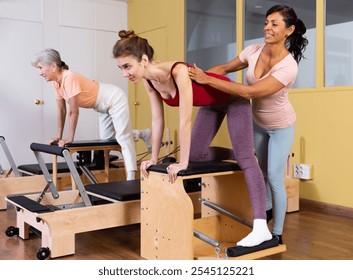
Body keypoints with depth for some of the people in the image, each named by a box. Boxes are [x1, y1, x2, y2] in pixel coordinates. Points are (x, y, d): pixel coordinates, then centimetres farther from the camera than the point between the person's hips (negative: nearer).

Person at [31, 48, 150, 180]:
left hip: (115, 99, -9)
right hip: (104, 105, 10)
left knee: (123, 138, -12)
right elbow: (61, 110, 0)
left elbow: (74, 111, -29)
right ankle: (142, 134, 33)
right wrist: (59, 136, -1)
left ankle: (130, 178, -11)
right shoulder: (56, 82, -6)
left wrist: (70, 138, -25)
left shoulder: (69, 78, -31)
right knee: (106, 137, 16)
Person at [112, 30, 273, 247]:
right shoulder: (149, 81, -14)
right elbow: (158, 120, -6)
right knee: (195, 153, 7)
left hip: (233, 99, -8)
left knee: (245, 159, -14)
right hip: (211, 105, 8)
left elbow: (185, 120, -36)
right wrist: (154, 158, -4)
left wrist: (183, 163, -31)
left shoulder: (178, 71, -38)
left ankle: (261, 228, -17)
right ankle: (238, 154, 29)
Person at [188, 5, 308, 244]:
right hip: (258, 123, 6)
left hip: (281, 127, -6)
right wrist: (199, 75, -20)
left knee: (274, 177, -6)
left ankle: (277, 233, 8)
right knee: (263, 170, 20)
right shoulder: (254, 51, -17)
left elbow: (250, 92, -42)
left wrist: (207, 80, -44)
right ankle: (267, 210, 45)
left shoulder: (289, 66, -34)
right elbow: (225, 68, -4)